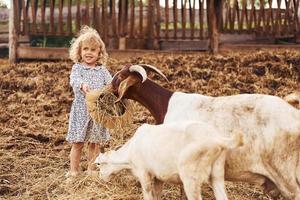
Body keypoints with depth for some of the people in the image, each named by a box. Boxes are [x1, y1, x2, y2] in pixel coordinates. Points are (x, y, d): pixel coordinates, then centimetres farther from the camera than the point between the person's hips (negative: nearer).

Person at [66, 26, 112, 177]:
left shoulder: (102, 70, 7)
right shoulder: (77, 67, -1)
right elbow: (74, 79, -21)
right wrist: (82, 85, -43)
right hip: (81, 110, -3)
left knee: (95, 143, 10)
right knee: (77, 143, 3)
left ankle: (91, 169, 22)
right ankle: (74, 169, 14)